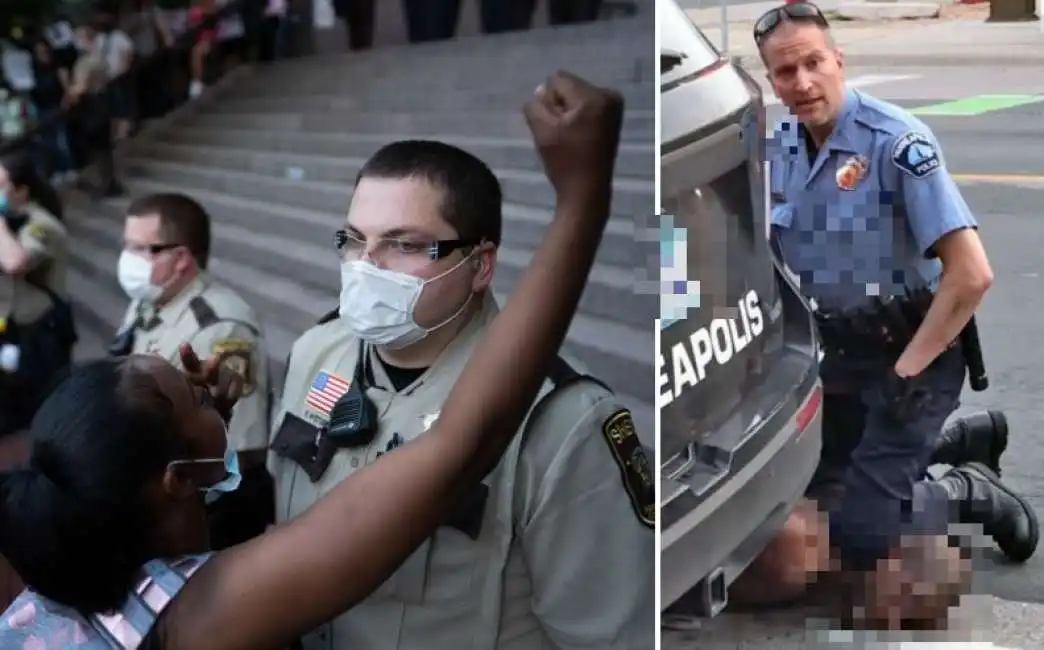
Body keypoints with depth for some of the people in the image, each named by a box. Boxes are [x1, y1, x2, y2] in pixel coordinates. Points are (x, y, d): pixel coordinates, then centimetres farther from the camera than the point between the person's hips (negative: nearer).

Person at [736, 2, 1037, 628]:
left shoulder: (896, 142, -22)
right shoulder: (780, 147, 0)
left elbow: (972, 274, -26)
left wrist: (907, 373, -21)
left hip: (909, 351, -7)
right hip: (838, 351, 7)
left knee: (858, 534, -12)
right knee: (812, 484, 17)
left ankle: (971, 492, 16)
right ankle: (962, 442, 32)